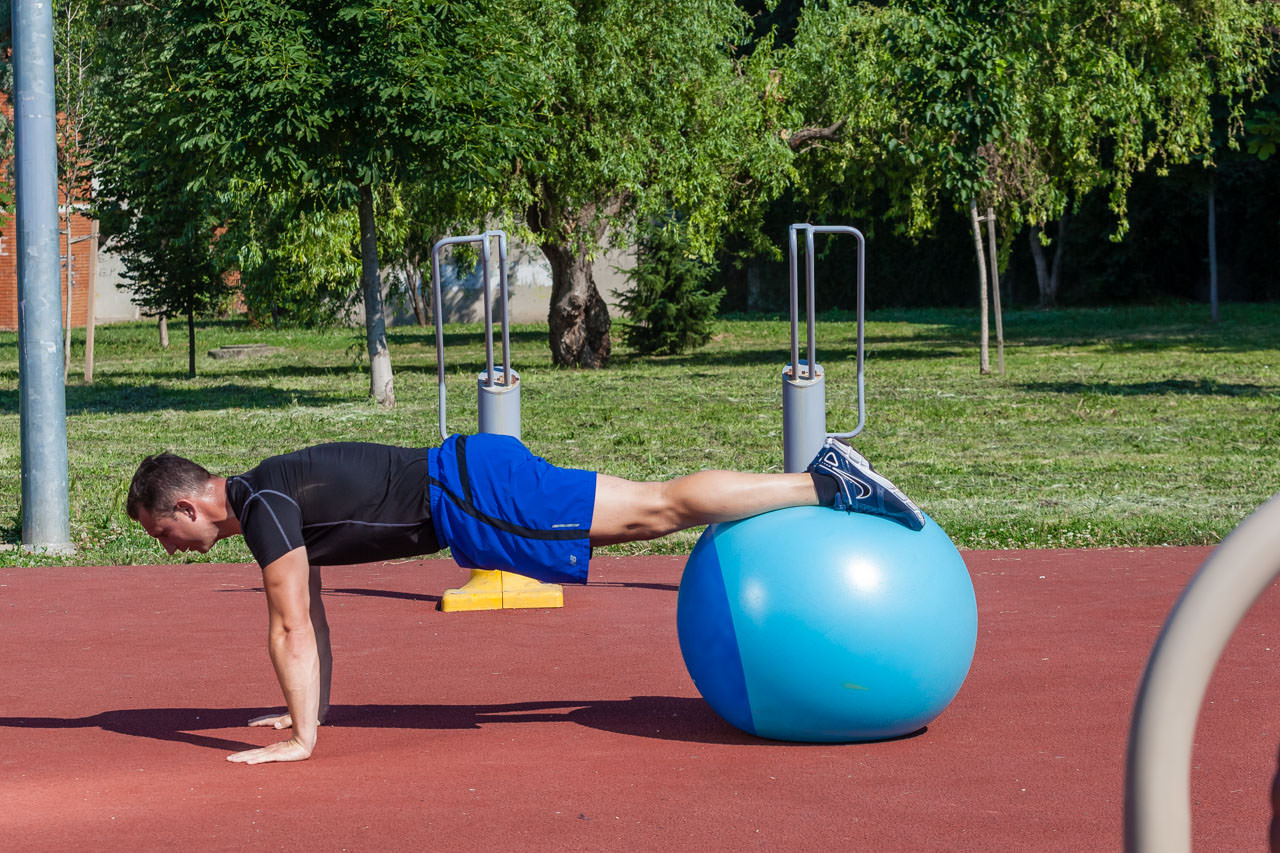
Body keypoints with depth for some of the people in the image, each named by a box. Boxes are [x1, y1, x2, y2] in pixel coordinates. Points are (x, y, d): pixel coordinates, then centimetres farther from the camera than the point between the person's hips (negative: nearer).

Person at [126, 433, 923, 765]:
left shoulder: (263, 505, -14)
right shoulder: (267, 499, 16)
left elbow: (290, 626, -18)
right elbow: (313, 617, 25)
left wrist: (301, 738, -15)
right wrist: (312, 706, 28)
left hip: (472, 497, -8)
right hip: (465, 477, 8)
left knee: (658, 508, -10)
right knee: (652, 510, 10)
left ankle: (828, 484, -11)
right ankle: (823, 474, 13)